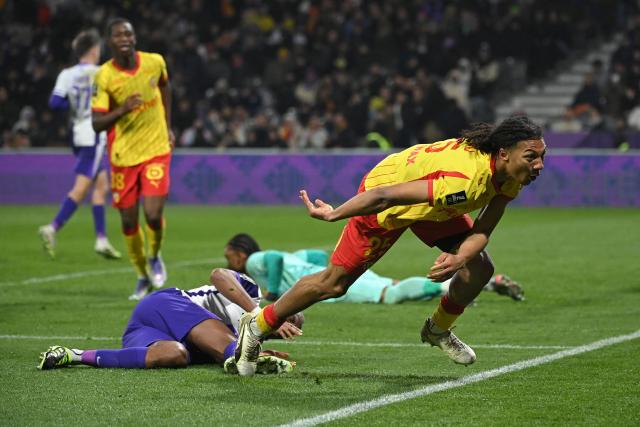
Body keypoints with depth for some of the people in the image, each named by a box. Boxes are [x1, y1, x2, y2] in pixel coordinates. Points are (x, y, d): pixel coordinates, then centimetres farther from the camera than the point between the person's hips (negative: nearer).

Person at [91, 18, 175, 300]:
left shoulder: (155, 62, -6)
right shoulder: (104, 77, -13)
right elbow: (96, 123, -14)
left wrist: (168, 127, 18)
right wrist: (121, 110, -32)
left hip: (156, 150, 0)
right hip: (123, 156, 0)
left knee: (153, 213, -14)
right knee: (129, 221, 6)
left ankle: (155, 256, 18)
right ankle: (142, 276, 27)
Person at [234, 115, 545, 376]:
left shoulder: (511, 177, -19)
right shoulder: (464, 181, -45)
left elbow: (482, 230, -10)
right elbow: (385, 196, -41)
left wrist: (460, 258, -31)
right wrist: (333, 214, -31)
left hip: (430, 201, 7)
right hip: (385, 199, -7)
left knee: (480, 268, 0)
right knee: (334, 282, 0)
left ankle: (438, 330, 28)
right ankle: (257, 326, 21)